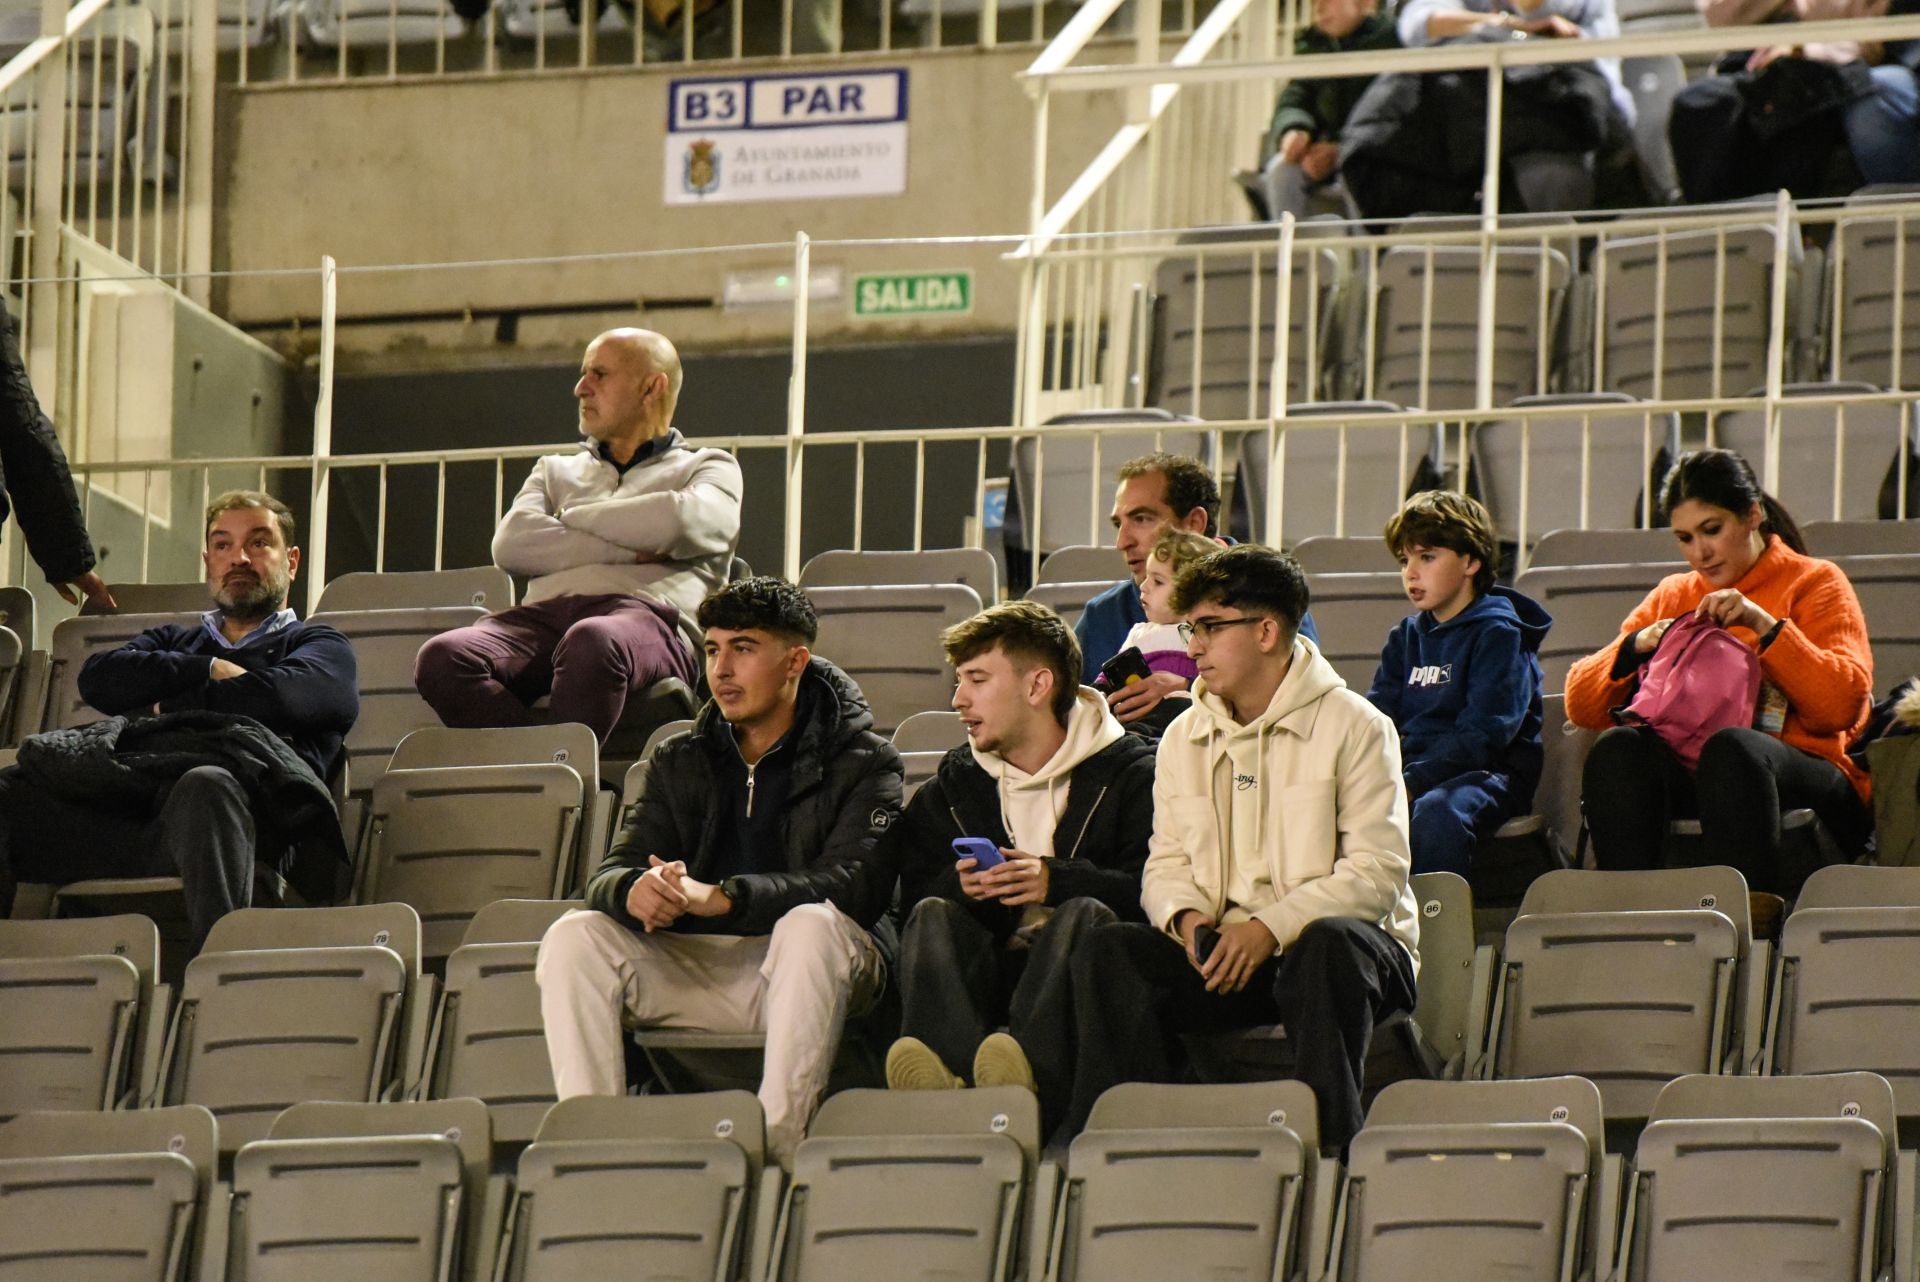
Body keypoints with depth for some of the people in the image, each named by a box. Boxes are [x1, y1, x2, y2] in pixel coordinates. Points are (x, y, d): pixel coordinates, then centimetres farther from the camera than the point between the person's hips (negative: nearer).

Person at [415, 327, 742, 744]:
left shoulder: (708, 468, 24)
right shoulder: (557, 471, 34)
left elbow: (688, 523, -2)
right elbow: (511, 545, 12)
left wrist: (574, 517, 11)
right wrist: (628, 550, 2)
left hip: (649, 617, -4)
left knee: (590, 644, -43)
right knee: (441, 658, -31)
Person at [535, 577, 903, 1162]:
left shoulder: (860, 762, 2)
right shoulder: (683, 762, 16)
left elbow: (856, 884, -16)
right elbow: (607, 877, 5)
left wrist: (718, 897, -30)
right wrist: (634, 891, -24)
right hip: (698, 971, 4)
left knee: (812, 925, -36)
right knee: (574, 936, -17)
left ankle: (774, 1149, -42)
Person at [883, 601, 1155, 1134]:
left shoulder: (1127, 774, 7)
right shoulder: (947, 790, 22)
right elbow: (913, 900, 11)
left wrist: (1057, 881, -21)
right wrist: (961, 889, -12)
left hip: (1075, 969, -3)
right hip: (989, 966, 3)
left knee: (1086, 913, -33)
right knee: (934, 915, -25)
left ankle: (1031, 1071, -63)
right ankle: (952, 1071, -57)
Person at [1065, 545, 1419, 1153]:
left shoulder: (1354, 726, -3)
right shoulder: (1183, 738, 16)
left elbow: (1376, 873, -11)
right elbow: (1165, 864, 15)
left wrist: (1269, 928, -22)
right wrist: (1185, 916, -10)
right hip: (1221, 948, 4)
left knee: (1328, 945, -40)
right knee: (1108, 952, -21)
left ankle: (1326, 1144, -40)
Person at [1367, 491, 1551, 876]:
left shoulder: (1497, 632, -2)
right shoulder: (1406, 637, 20)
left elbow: (1482, 734, -14)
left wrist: (1411, 783, -24)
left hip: (1487, 773, -6)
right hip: (1409, 767, 6)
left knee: (1436, 810, -40)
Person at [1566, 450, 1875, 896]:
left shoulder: (1815, 584, 12)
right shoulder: (1672, 596, 24)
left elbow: (1844, 704, -5)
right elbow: (1580, 705, 15)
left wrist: (1764, 625, -10)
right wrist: (1638, 646, -2)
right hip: (1686, 771, 3)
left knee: (1731, 748, -38)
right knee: (1617, 748, -30)